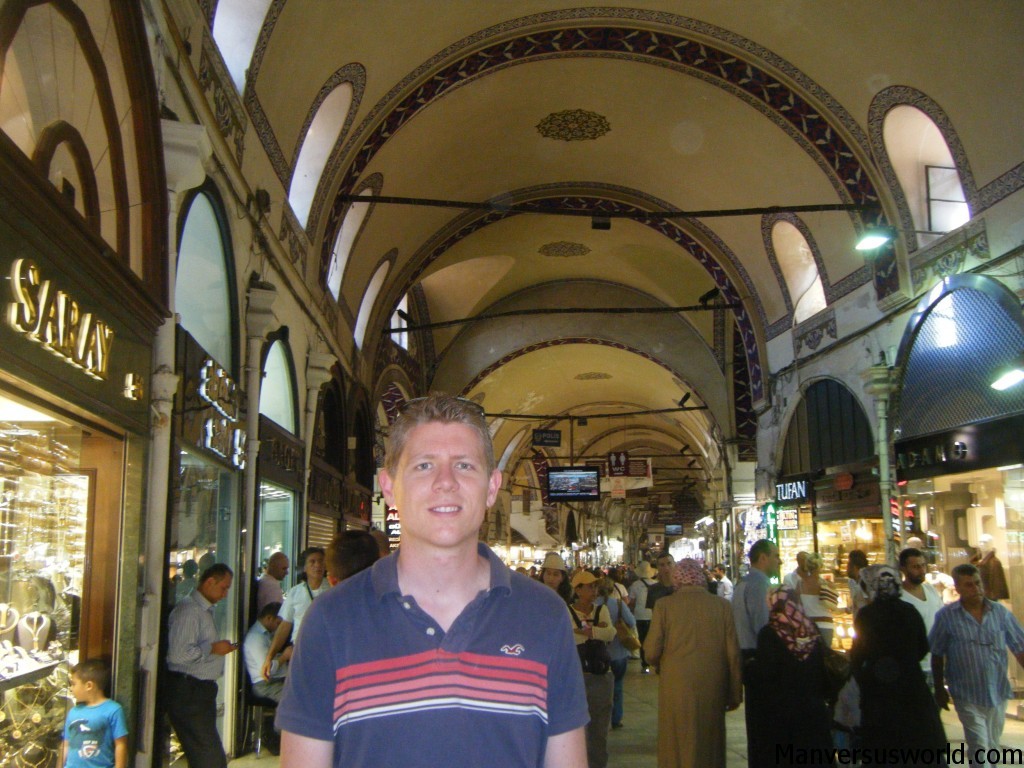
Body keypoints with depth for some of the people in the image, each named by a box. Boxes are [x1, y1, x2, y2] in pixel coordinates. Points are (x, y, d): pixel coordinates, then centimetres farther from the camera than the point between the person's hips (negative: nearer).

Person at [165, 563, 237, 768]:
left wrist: (219, 649, 10)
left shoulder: (206, 610, 16)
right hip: (187, 691, -10)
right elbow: (177, 654, -26)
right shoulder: (189, 609, -16)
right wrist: (213, 649, -17)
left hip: (201, 691, 10)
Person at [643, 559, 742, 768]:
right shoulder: (722, 606, -3)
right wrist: (735, 693, 9)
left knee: (678, 746, 10)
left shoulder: (664, 605, -7)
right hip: (712, 688, 2)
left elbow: (651, 651, -7)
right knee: (710, 746, 17)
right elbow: (733, 653, -1)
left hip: (676, 687, -2)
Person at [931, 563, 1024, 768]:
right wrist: (939, 689, 2)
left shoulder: (1000, 612, 0)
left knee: (992, 748, 16)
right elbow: (937, 655, 0)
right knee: (979, 748, -7)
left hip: (998, 692, 3)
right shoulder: (946, 616, -7)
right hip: (967, 696, -3)